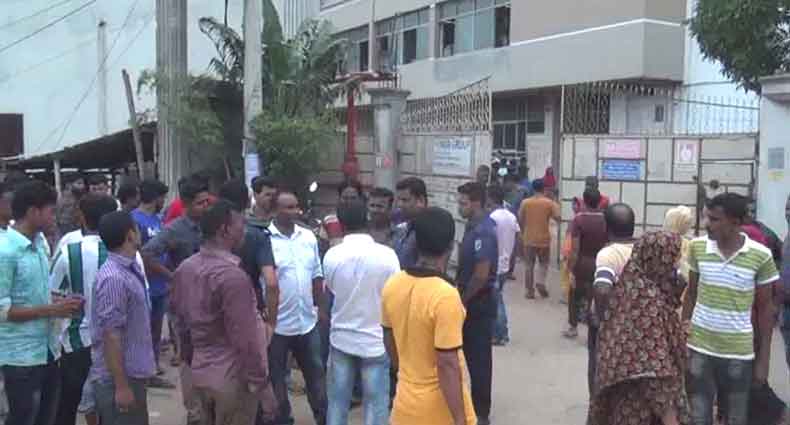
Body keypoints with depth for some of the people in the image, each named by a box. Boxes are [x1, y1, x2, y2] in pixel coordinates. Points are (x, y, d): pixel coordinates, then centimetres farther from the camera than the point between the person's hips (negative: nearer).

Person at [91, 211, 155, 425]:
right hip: (118, 378, -9)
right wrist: (121, 386, -20)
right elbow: (111, 336, -23)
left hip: (132, 373, 9)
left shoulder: (130, 269, 6)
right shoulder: (114, 278, -22)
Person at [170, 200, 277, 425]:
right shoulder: (232, 276, -23)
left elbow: (180, 322, 11)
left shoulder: (184, 269, 3)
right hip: (232, 377, -8)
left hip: (199, 373, 8)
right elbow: (246, 338, -23)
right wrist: (262, 384, -15)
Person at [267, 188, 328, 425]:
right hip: (277, 323, -4)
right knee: (276, 377, 12)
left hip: (308, 321, 5)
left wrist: (322, 308, 11)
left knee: (315, 373, 16)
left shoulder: (308, 237, 3)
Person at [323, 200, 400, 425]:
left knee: (337, 402, 15)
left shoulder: (331, 255, -9)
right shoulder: (386, 254, -16)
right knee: (375, 404, 10)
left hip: (342, 339, 2)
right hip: (375, 341, -2)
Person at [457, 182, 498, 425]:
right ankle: (473, 405, 32)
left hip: (478, 303, -10)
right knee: (472, 354, 18)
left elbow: (481, 275, -26)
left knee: (478, 357, 1)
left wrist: (462, 300, -14)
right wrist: (462, 296, 17)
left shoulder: (483, 231, -22)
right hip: (472, 301, 10)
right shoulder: (475, 225, 9)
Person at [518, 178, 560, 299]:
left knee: (529, 265, 9)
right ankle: (540, 282, -5)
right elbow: (557, 218, -3)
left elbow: (520, 220, 1)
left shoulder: (525, 202, -3)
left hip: (529, 239, 1)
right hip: (543, 239, -1)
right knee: (543, 263, 17)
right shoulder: (549, 202, -6)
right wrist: (556, 207, 14)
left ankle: (530, 291, 8)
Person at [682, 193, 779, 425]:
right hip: (699, 347, 1)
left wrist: (763, 358, 0)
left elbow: (765, 308, -1)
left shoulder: (761, 256, -9)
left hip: (739, 353, -1)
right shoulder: (697, 247, -3)